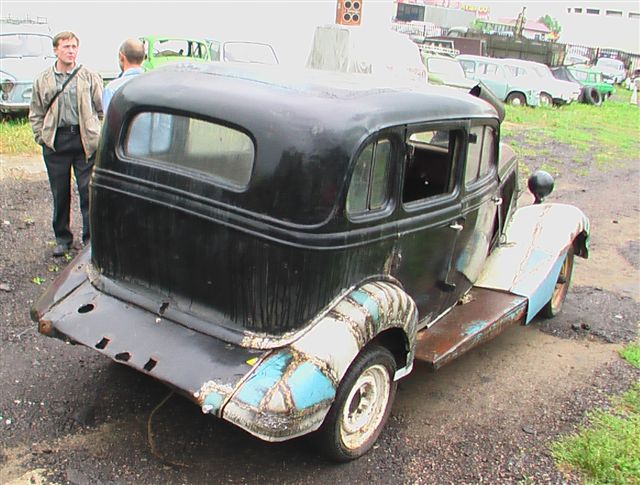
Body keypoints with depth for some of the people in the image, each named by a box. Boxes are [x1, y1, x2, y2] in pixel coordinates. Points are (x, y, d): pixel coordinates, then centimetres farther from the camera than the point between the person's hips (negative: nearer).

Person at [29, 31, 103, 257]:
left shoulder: (90, 77, 3)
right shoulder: (43, 80, 8)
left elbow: (102, 110, 4)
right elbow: (35, 113, 13)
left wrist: (99, 137, -2)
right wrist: (41, 137, 3)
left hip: (85, 140, -2)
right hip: (55, 142, 2)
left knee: (88, 191, -1)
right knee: (60, 193, 9)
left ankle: (91, 238, 10)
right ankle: (62, 238, 23)